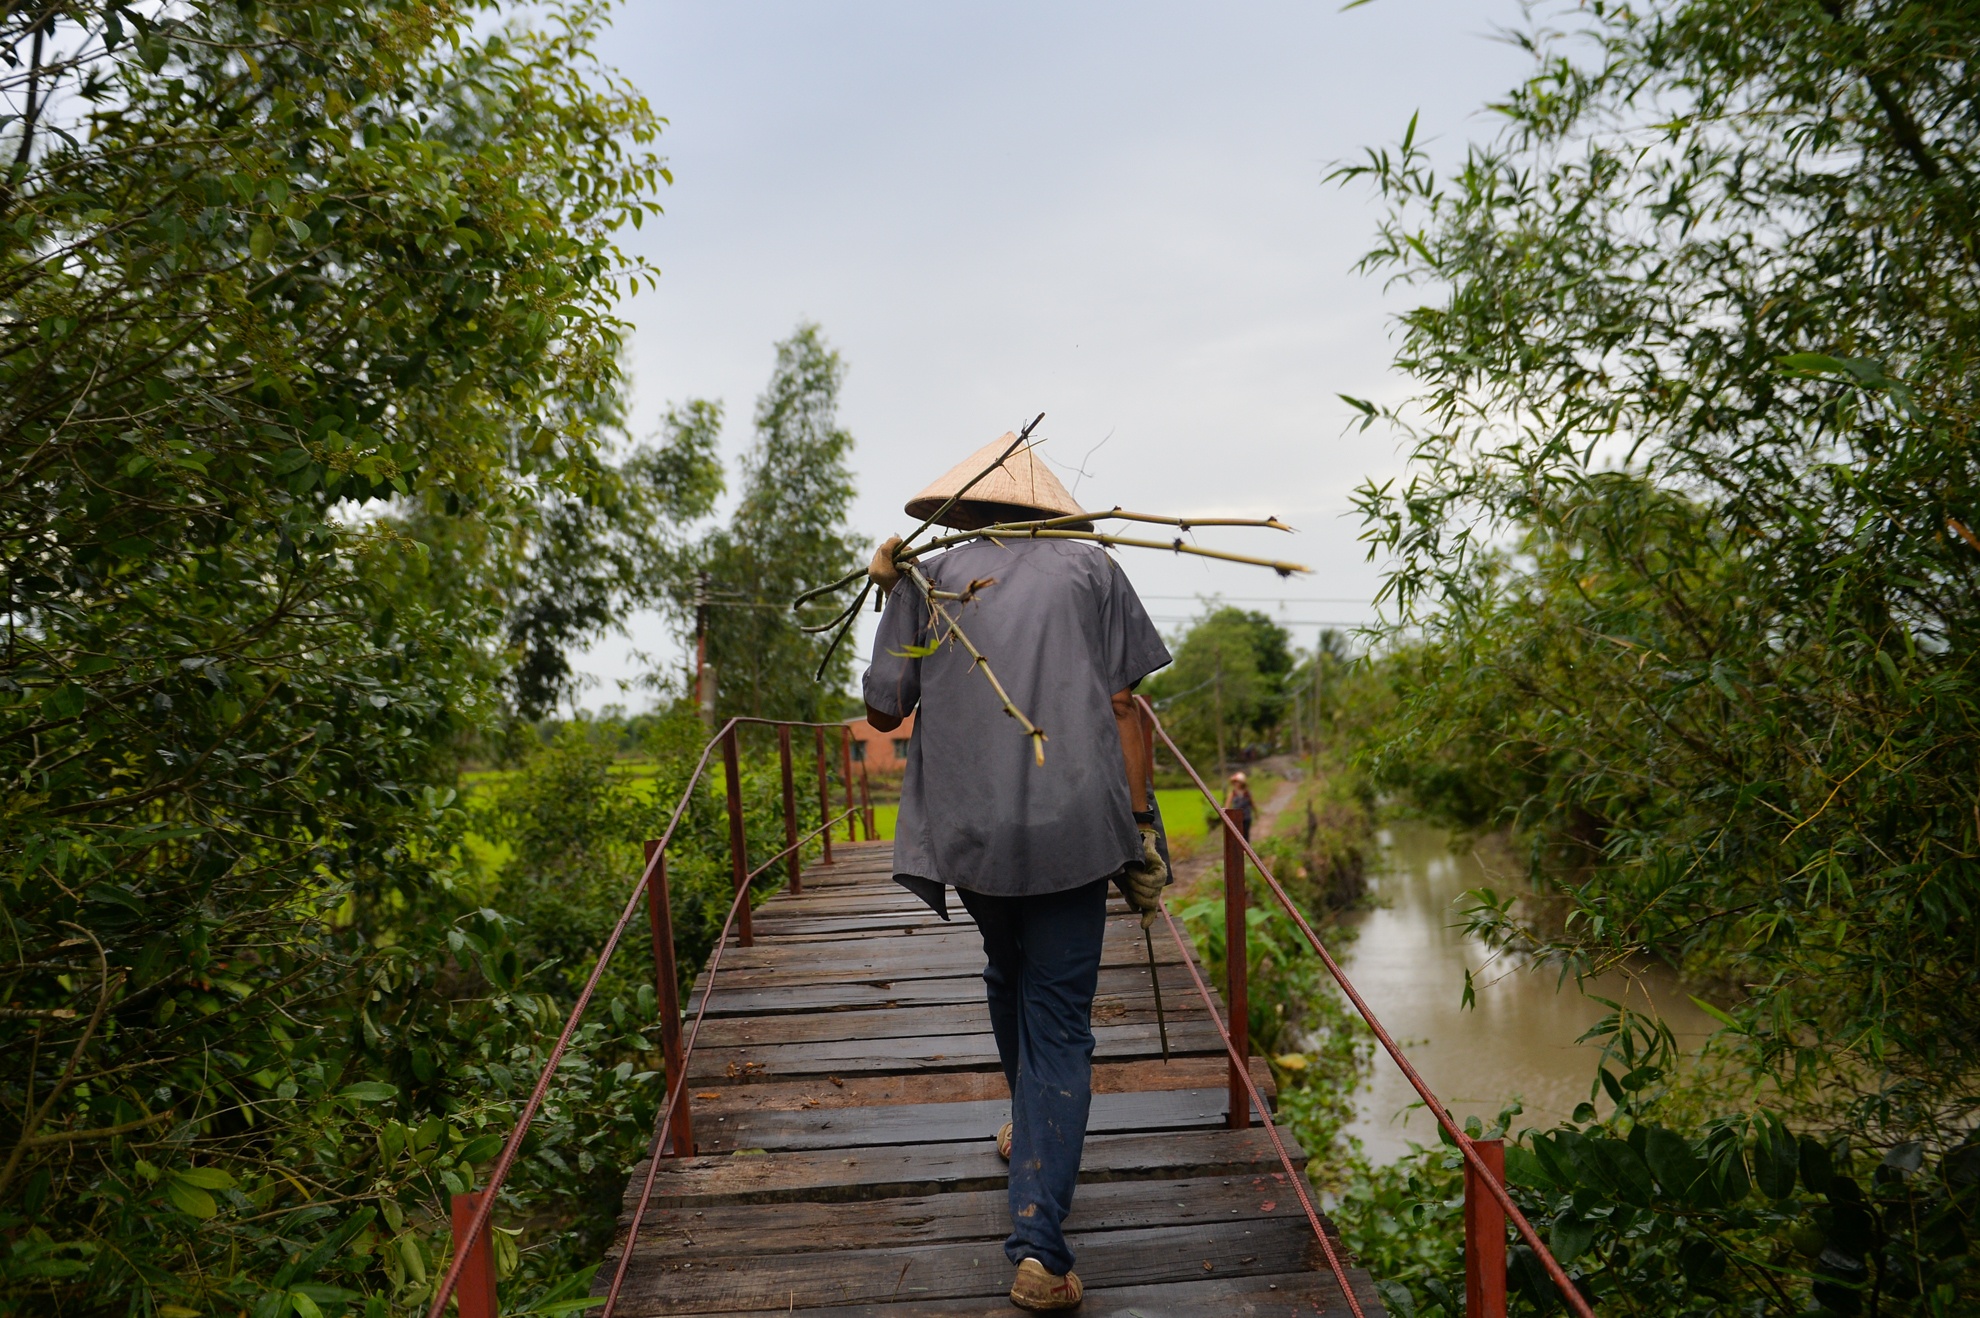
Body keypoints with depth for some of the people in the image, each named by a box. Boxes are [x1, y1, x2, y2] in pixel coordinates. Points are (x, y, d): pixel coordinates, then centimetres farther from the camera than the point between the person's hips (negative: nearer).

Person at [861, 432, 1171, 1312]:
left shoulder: (927, 581, 7)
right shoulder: (1090, 568, 7)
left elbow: (883, 712, 9)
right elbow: (1122, 705, 3)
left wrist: (892, 599, 20)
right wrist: (1139, 826, 6)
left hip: (968, 827, 2)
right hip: (1075, 825, -2)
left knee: (1009, 976, 28)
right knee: (1060, 1021, 2)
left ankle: (1026, 1128, 50)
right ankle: (1040, 1247, -5)